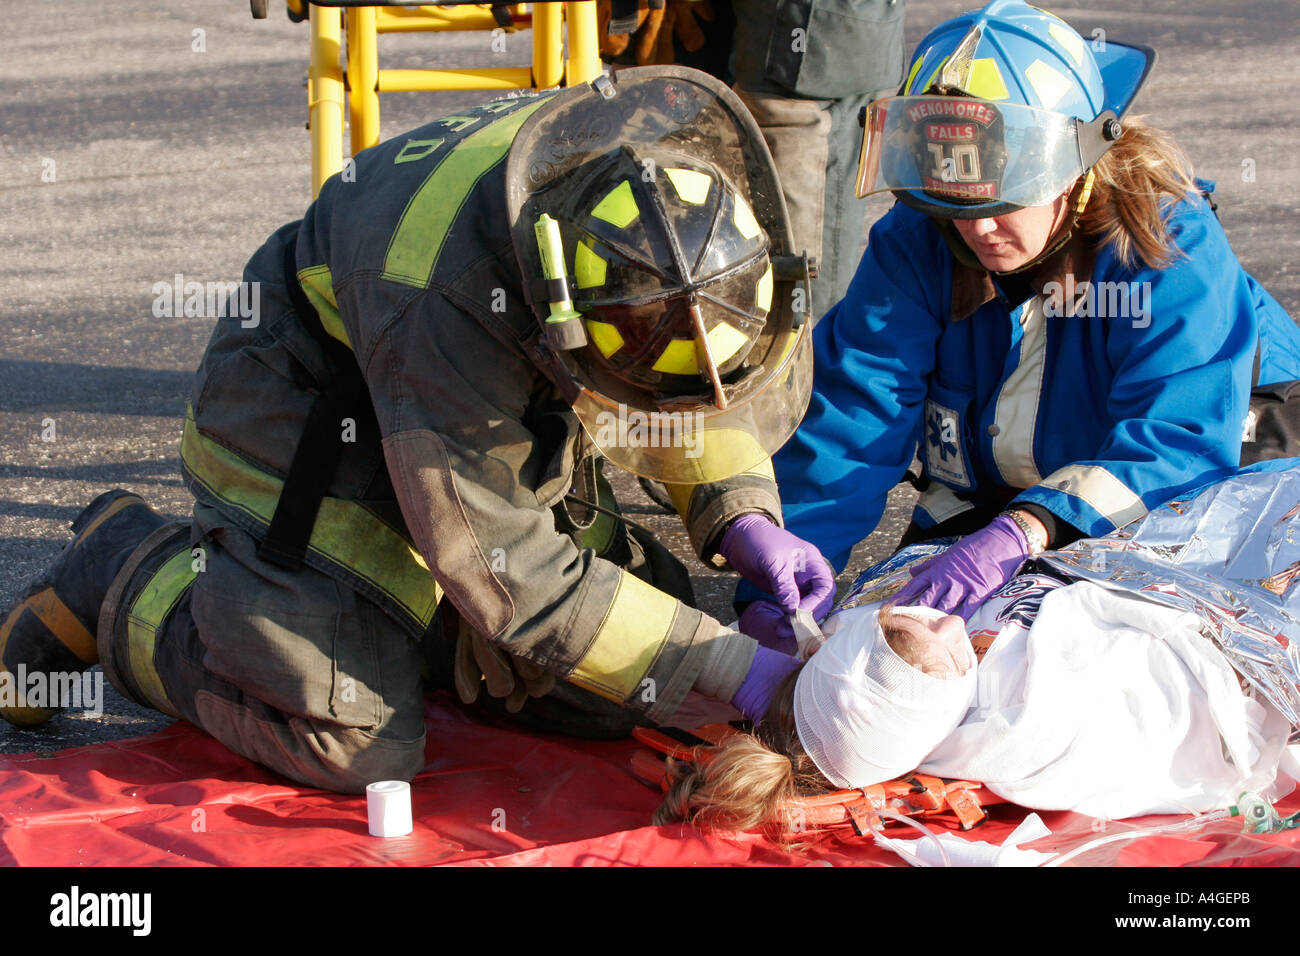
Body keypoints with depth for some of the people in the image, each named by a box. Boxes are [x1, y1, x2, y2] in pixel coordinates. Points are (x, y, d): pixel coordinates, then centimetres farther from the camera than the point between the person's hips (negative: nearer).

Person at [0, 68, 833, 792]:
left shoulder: (693, 174, -23)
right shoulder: (443, 298, -42)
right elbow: (506, 573, -33)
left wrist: (743, 516, -16)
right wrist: (731, 668, -33)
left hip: (495, 409, 7)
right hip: (313, 412, -7)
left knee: (613, 701, -3)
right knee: (353, 743, -20)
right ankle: (124, 574, 4)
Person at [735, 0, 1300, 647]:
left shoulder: (1171, 243, -28)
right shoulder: (913, 246, -18)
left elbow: (1178, 437, -39)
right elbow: (849, 418, -23)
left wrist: (1021, 533, -55)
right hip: (988, 496, 3)